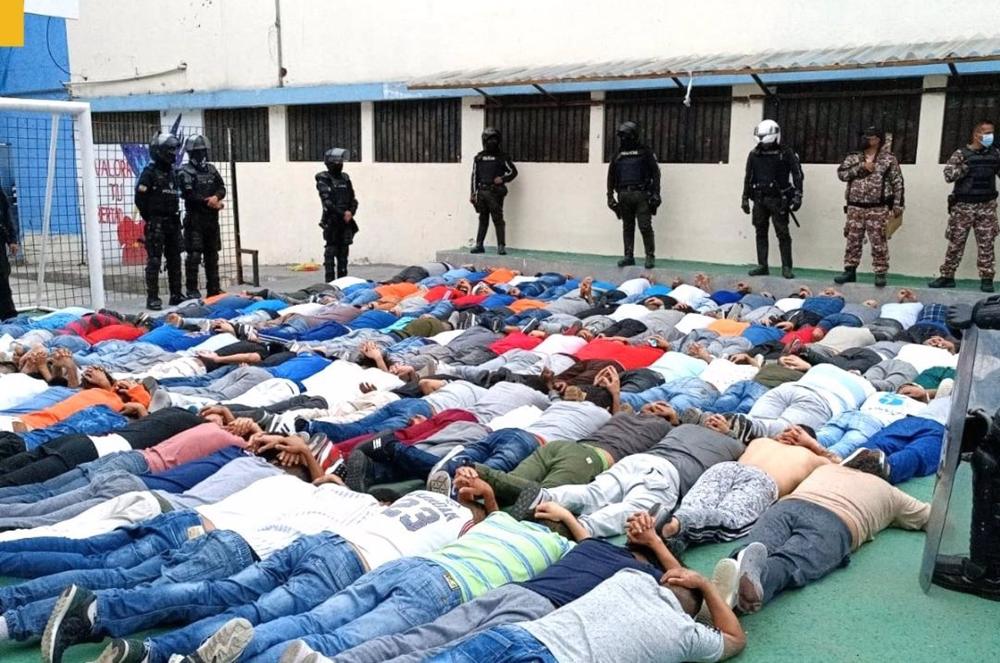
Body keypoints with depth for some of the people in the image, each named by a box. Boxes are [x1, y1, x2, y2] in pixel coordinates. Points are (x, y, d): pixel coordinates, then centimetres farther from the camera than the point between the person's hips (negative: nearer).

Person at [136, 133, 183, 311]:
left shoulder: (174, 172, 13)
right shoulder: (150, 172, -8)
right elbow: (140, 197, -11)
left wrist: (175, 216, 11)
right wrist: (150, 218, -6)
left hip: (173, 222, 7)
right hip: (156, 223, -7)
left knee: (174, 259, 11)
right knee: (154, 261, -6)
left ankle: (176, 295, 19)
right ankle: (152, 298, -3)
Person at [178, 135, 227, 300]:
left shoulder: (211, 170, 15)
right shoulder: (185, 172, -4)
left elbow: (222, 188, 8)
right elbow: (189, 195, -14)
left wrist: (216, 197, -15)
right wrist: (211, 203, -11)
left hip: (212, 219, 6)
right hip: (194, 219, -6)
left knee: (212, 255, 11)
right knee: (194, 255, -8)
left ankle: (214, 289, 18)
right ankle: (192, 291, -4)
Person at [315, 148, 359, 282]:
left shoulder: (345, 178, 14)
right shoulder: (323, 180, -4)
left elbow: (353, 199, 14)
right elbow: (327, 202, -13)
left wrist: (351, 212, -5)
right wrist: (343, 213, -16)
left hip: (346, 222, 6)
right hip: (331, 222, -5)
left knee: (343, 252, 8)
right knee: (331, 252, -5)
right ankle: (330, 281, -4)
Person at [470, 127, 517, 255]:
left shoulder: (502, 156, 3)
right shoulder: (479, 157, 13)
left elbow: (513, 171, 5)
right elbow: (474, 176, 15)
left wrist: (502, 179, -12)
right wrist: (473, 193, 10)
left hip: (495, 192, -4)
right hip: (481, 192, 4)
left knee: (498, 219, -7)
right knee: (483, 219, 10)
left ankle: (501, 246, -6)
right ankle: (479, 245, 14)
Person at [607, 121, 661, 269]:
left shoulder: (645, 152, 1)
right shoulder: (618, 154, 13)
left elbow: (655, 173, -1)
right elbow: (611, 176, 14)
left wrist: (655, 194, -8)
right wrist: (610, 196, 9)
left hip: (641, 194, -4)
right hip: (624, 194, 4)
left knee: (645, 226, -7)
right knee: (627, 227, 8)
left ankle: (650, 256, -1)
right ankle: (629, 256, 14)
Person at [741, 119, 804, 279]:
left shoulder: (786, 153, -2)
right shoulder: (754, 154, 9)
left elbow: (797, 174, -2)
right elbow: (748, 178, 15)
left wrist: (797, 196, -10)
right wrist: (745, 198, 13)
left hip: (778, 199, -4)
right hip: (759, 199, 4)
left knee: (783, 234, -4)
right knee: (760, 233, 7)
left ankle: (786, 267, 0)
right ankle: (762, 266, 14)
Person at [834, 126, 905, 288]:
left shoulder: (889, 159, 2)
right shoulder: (853, 158, 11)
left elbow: (897, 183, 1)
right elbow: (841, 173, -4)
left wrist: (898, 205, -6)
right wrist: (861, 167, -13)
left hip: (878, 209, -3)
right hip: (855, 208, 3)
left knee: (879, 243, -2)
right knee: (852, 241, 8)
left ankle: (880, 274, 3)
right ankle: (850, 271, 17)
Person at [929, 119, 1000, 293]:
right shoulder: (961, 154, -2)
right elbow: (948, 175, -12)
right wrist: (966, 166, -21)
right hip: (963, 206, -2)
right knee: (956, 243, 2)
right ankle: (947, 276, 10)